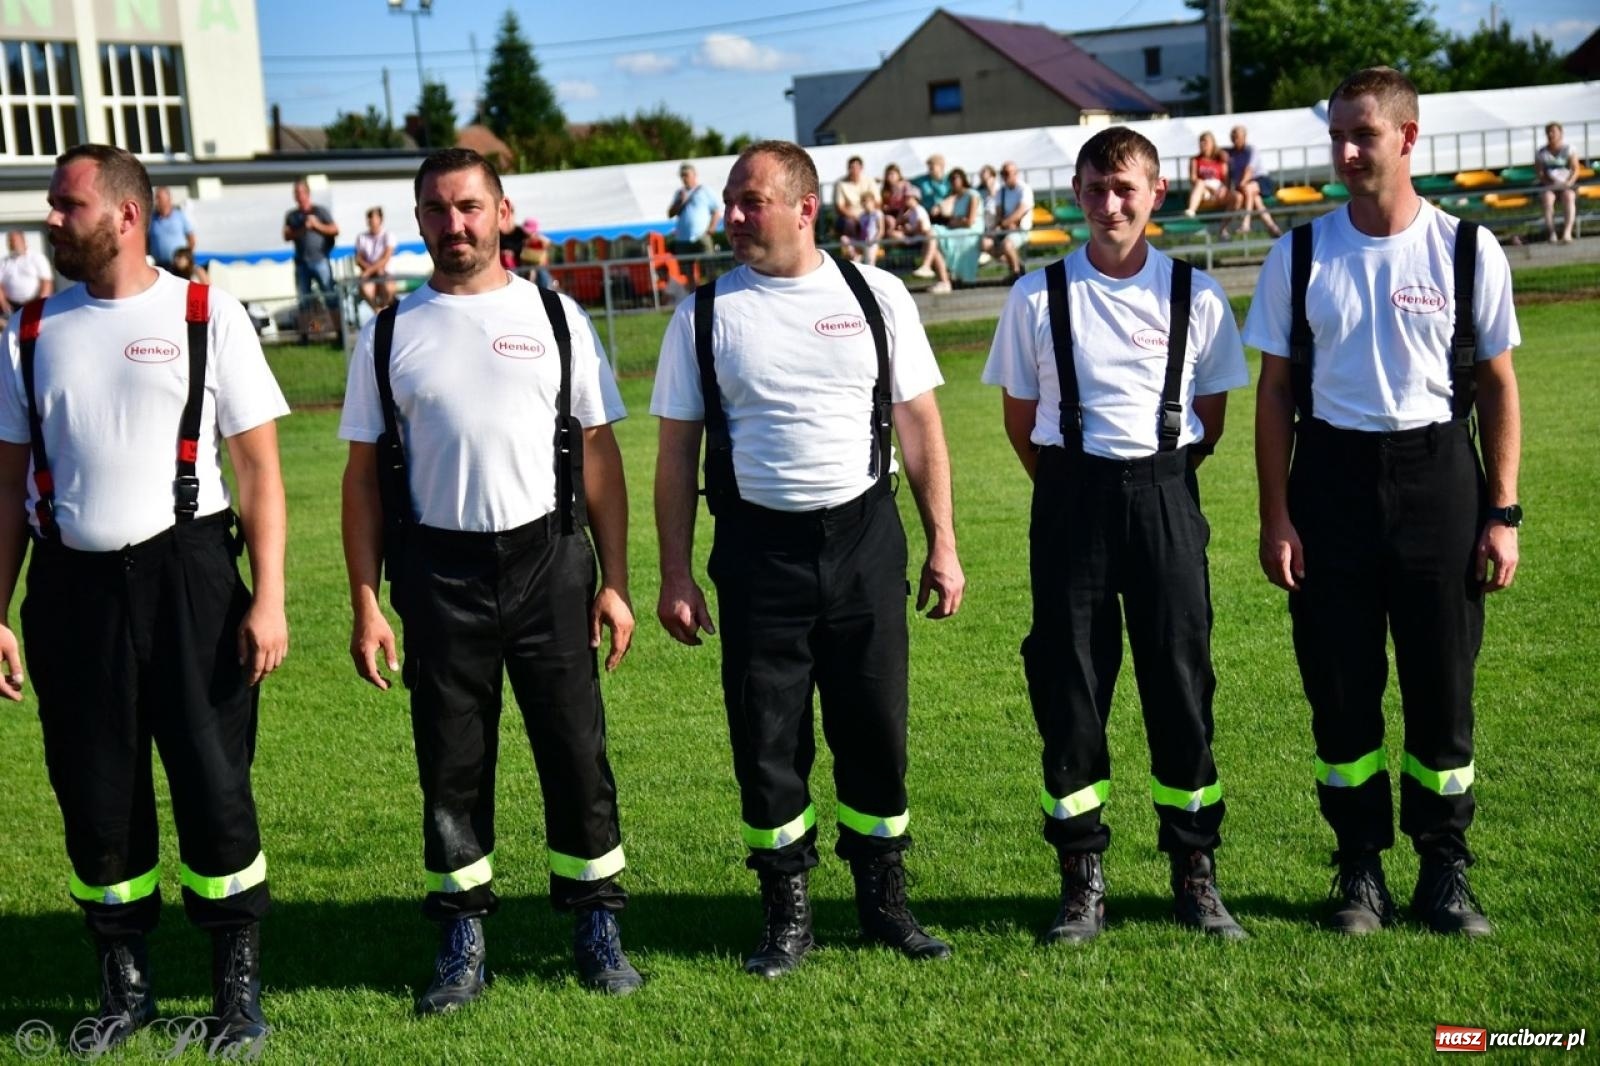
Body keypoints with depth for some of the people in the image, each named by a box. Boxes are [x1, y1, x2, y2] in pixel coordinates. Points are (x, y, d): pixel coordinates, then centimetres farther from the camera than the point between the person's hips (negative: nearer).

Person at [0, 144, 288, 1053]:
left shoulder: (207, 316, -1)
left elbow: (259, 465, -3)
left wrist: (269, 597, -9)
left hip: (184, 575, -3)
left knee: (214, 782, 2)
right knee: (95, 794, 9)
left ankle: (240, 985, 19)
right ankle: (126, 986, 26)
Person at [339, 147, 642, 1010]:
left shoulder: (555, 317, 5)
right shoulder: (389, 333, 6)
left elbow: (598, 453, 4)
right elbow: (365, 473, 6)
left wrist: (615, 580, -1)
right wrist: (366, 604, 0)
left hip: (550, 559, 0)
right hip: (439, 572, 1)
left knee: (575, 746, 3)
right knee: (451, 761, 7)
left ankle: (596, 928, 19)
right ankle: (462, 943, 20)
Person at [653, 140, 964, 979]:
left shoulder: (875, 296, 3)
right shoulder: (704, 314, 2)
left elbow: (919, 425, 5)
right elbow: (677, 452, 3)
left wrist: (942, 546, 2)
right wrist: (676, 577, -1)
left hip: (865, 537, 0)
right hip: (758, 548, 0)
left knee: (875, 730, 7)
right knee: (766, 741, 5)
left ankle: (883, 901, 26)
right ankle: (786, 914, 22)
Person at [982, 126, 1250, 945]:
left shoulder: (1195, 295, 2)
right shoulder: (1038, 296, 1)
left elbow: (1211, 417, 11)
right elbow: (1020, 419, 7)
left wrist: (1157, 481, 7)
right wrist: (1069, 492, 7)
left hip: (1165, 494, 0)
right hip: (1072, 499, 0)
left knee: (1181, 684, 4)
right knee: (1068, 691, 3)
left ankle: (1195, 874, 18)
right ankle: (1082, 880, 16)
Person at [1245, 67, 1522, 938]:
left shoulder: (1467, 250, -1)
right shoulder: (1299, 255, 0)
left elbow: (1497, 385, 4)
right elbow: (1275, 391, 4)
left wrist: (1502, 513, -1)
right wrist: (1276, 517, -1)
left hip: (1437, 475, 0)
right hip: (1332, 475, 1)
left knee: (1442, 685, 5)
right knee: (1340, 687, 5)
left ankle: (1444, 869, 20)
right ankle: (1361, 868, 20)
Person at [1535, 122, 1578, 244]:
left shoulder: (1568, 149, 3)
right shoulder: (1541, 153, 6)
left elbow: (1575, 170, 0)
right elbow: (1538, 172, 4)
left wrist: (1568, 183, -16)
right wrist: (1548, 182, -13)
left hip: (1567, 185, -1)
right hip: (1549, 186, 1)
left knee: (1568, 197, -35)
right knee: (1547, 198, -34)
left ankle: (1567, 232, -47)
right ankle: (1552, 233, -42)